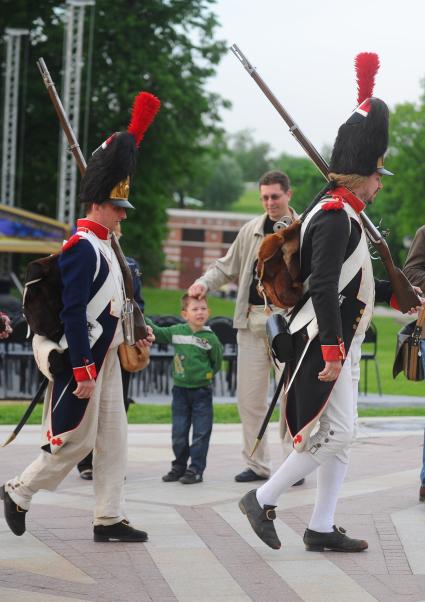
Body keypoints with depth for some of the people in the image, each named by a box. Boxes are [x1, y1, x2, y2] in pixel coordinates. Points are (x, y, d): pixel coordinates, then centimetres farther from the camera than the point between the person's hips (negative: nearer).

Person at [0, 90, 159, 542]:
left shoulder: (101, 243, 9)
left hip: (105, 357, 9)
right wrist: (82, 370, -21)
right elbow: (73, 313, -20)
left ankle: (109, 520, 9)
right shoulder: (82, 248, -17)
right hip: (82, 357, -9)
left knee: (112, 440, 7)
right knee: (75, 440, -2)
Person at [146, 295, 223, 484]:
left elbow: (217, 362, 2)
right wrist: (142, 319, 3)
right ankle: (179, 466, 22)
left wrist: (206, 375, 0)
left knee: (201, 432, -1)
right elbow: (156, 332, 12)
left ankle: (196, 469, 5)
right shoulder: (176, 331, -2)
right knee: (178, 432, 10)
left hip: (201, 390, -3)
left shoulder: (210, 338, -9)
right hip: (180, 389, 3)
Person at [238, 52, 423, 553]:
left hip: (341, 344, 11)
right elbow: (323, 287, -25)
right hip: (323, 343, -11)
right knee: (333, 433, -10)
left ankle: (322, 529, 14)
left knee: (340, 435, 10)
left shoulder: (339, 213, 15)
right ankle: (263, 500, 0)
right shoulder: (336, 216, -17)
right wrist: (332, 349, -27)